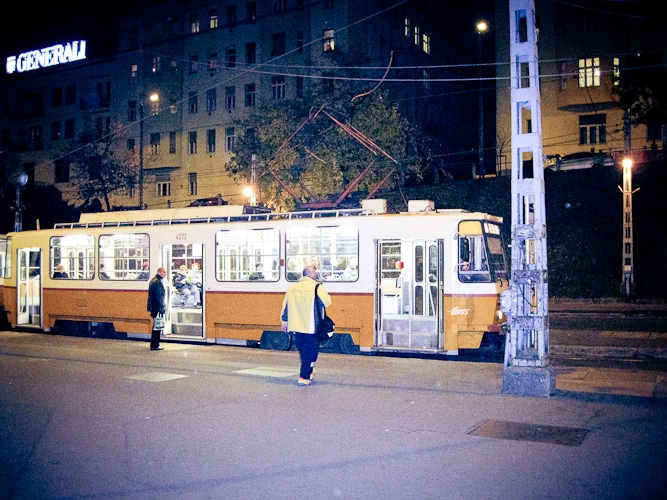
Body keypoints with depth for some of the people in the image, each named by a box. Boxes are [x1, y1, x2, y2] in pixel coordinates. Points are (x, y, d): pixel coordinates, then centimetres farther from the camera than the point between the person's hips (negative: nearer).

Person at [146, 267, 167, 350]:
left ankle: (153, 344, 23)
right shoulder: (158, 282, -16)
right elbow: (159, 297, -21)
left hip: (154, 308, 11)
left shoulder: (154, 280, 17)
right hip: (157, 308, -11)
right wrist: (162, 308, -20)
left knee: (156, 327, 17)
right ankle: (155, 345, -1)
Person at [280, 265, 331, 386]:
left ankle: (309, 371, 35)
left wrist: (284, 321, 19)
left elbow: (285, 306, 10)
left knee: (303, 351, 20)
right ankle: (304, 377, 1)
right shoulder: (317, 287, -10)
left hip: (296, 326, 6)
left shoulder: (292, 288, 8)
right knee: (311, 352, 3)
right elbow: (327, 302, -10)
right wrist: (325, 294, 11)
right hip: (312, 326, -6)